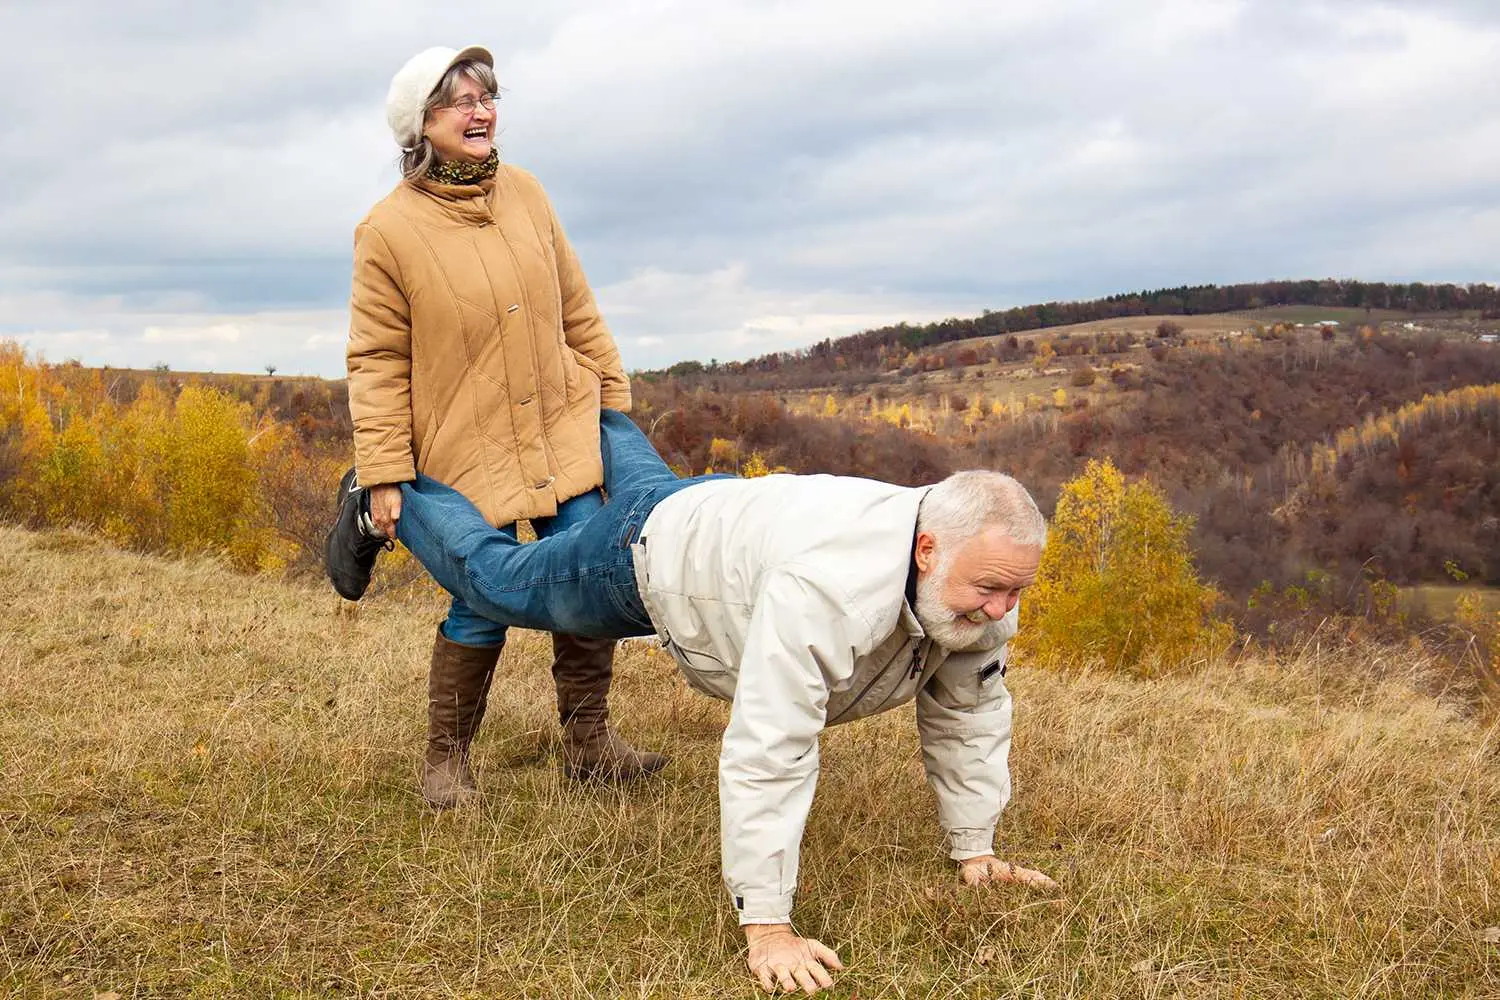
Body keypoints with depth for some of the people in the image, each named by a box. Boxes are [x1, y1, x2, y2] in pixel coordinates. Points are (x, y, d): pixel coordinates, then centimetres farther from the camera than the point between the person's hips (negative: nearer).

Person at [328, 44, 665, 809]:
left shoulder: (523, 190, 4)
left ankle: (587, 744, 21)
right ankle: (446, 758, 19)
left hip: (562, 431, 4)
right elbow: (377, 363, -7)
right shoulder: (388, 230, -8)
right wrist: (382, 475, -10)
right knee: (481, 607, -3)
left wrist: (615, 397, 13)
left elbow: (577, 311, 11)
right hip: (465, 452, -4)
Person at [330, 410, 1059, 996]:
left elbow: (966, 716, -13)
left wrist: (974, 850, -11)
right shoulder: (828, 590, -51)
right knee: (496, 579, 18)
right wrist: (766, 927, -46)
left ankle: (599, 422, 69)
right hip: (653, 553, -6)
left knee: (654, 486, 39)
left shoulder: (982, 577, -27)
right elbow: (768, 754, -50)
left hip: (727, 518, 6)